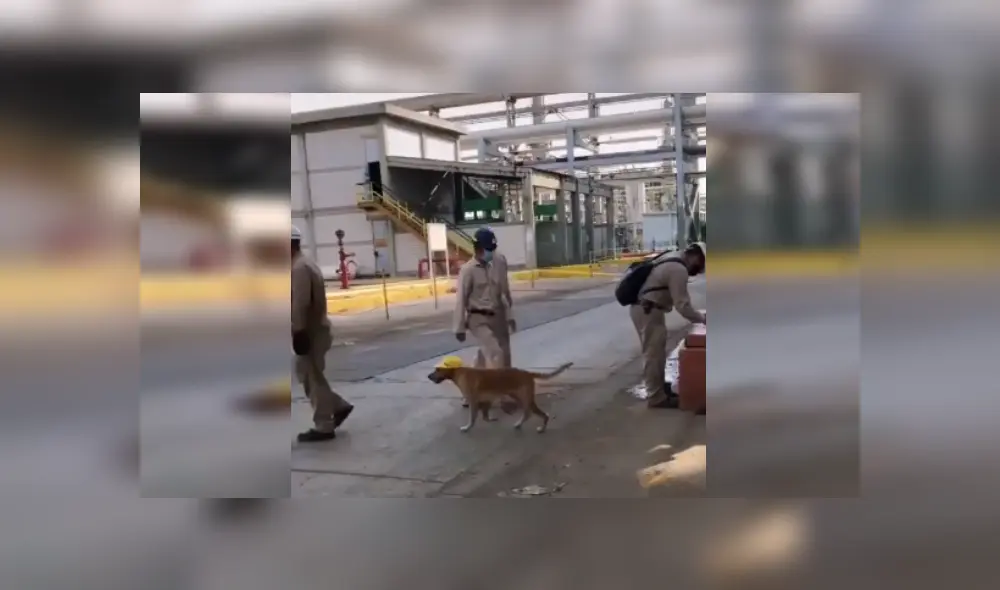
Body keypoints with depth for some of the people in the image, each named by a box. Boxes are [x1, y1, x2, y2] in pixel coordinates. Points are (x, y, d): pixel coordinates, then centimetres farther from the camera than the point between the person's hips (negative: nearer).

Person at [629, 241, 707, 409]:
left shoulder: (674, 257, 12)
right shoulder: (678, 269, -20)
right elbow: (682, 305, -20)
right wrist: (702, 319, -9)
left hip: (647, 308, 11)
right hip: (647, 311, -11)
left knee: (656, 352, 18)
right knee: (654, 354, -4)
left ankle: (659, 389, 29)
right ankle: (656, 397, 2)